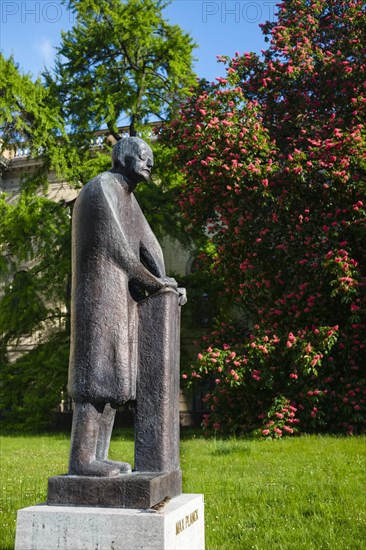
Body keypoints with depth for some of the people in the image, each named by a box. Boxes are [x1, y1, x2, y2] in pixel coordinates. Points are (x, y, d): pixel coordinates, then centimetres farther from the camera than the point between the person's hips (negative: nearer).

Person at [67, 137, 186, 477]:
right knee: (97, 376, -12)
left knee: (112, 377, 5)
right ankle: (81, 459, -10)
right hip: (101, 297, -10)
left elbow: (148, 245, 15)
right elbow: (115, 247, -14)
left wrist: (165, 284, -2)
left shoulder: (128, 199, 22)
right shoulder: (100, 190, -8)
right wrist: (156, 282, -6)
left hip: (121, 300, 10)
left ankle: (97, 457, 8)